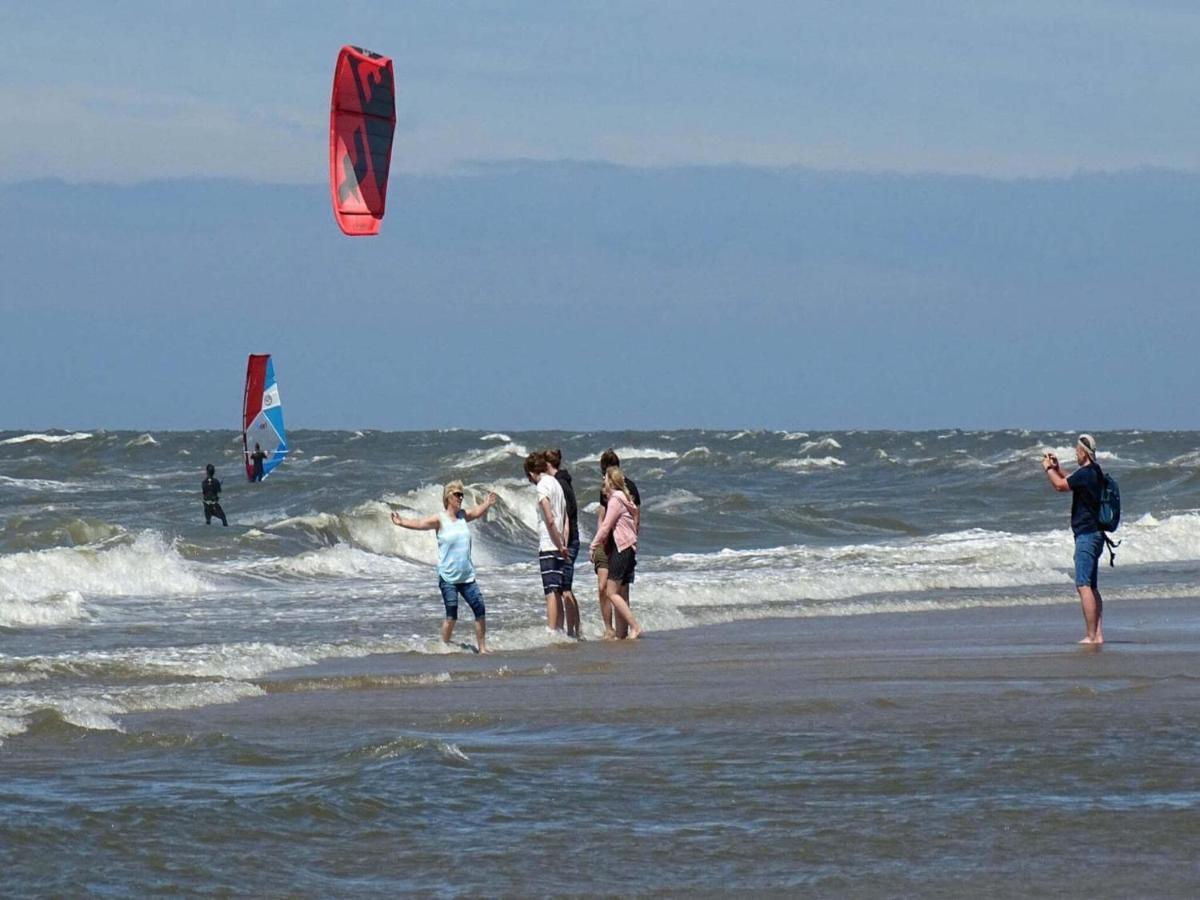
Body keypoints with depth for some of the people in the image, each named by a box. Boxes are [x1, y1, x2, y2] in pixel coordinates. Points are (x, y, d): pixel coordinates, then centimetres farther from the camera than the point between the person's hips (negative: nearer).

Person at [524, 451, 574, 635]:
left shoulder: (543, 486, -10)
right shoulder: (557, 484, 15)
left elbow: (550, 520, -17)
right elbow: (566, 519, 13)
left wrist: (560, 546, -12)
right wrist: (564, 545, 9)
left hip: (548, 546, -8)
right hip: (560, 546, 8)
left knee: (551, 591, -11)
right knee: (563, 590, 12)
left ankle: (552, 632, -16)